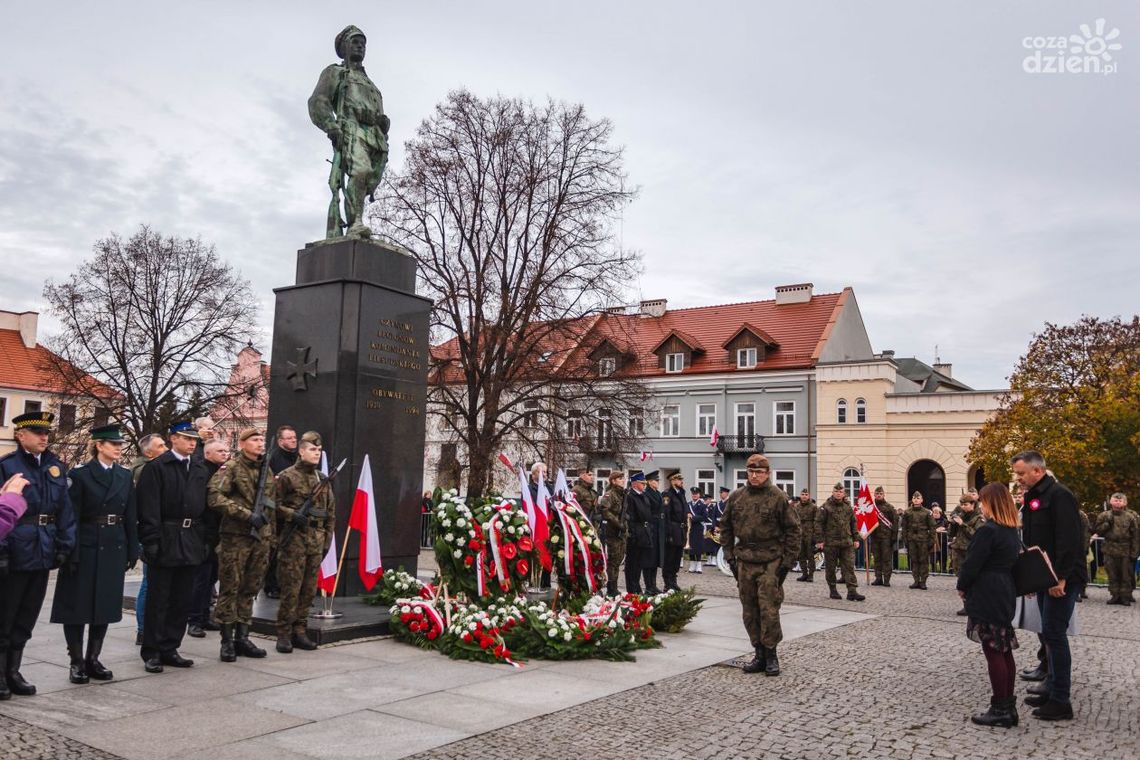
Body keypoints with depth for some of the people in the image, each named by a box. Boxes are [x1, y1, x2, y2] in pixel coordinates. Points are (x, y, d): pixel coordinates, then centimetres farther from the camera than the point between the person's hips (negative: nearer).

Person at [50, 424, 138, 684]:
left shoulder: (125, 476, 8)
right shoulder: (80, 474, -6)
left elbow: (130, 516, 9)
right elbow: (71, 516, -10)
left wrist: (132, 551, 6)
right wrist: (72, 554, -14)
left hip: (114, 548, 5)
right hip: (86, 547, -5)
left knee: (106, 604, 9)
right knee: (78, 604, 2)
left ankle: (93, 659, 19)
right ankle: (76, 662, 13)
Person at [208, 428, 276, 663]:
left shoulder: (266, 470, 15)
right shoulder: (231, 468, -5)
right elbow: (216, 497, -16)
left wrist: (272, 535, 18)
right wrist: (247, 514, -20)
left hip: (261, 538, 6)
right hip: (235, 537, -6)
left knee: (250, 589, 10)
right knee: (230, 589, -1)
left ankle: (242, 637, 18)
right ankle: (227, 641, 7)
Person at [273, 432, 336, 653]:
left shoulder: (323, 479, 14)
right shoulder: (287, 476, -2)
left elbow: (331, 511, 17)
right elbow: (275, 504, -4)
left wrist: (327, 539, 11)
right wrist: (293, 515, -18)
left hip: (316, 541, 5)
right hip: (294, 539, -5)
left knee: (309, 589, 8)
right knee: (291, 589, -3)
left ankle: (300, 631, 17)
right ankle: (284, 634, 6)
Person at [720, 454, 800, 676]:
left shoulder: (778, 497, -5)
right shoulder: (736, 497, 7)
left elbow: (792, 530, -3)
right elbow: (725, 527, 15)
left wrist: (788, 561, -6)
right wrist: (729, 555, 9)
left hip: (770, 562, -4)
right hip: (744, 562, 5)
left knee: (769, 609, -5)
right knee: (750, 612, 9)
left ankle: (771, 655, 9)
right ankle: (759, 654, 20)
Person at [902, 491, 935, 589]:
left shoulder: (927, 512, 1)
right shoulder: (907, 512, 7)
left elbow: (931, 527, 2)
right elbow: (904, 527, 8)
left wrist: (931, 540, -3)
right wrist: (905, 539, 2)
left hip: (923, 539, -2)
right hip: (911, 540, 2)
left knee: (924, 561, 0)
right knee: (913, 560, 6)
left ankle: (923, 581, 6)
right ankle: (916, 581, 13)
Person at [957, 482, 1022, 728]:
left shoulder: (987, 530, -17)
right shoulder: (1012, 531, 10)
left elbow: (972, 563, -17)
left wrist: (962, 586, 0)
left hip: (986, 596, -9)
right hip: (1005, 594, 9)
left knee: (993, 652, -3)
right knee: (1004, 651, 13)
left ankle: (1000, 710, 2)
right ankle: (1009, 706, 19)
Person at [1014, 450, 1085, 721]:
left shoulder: (1059, 496, -15)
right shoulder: (1033, 498, 15)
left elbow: (1068, 540, -22)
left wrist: (1061, 577, -23)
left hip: (1062, 579, -9)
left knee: (1054, 634, -7)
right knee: (1051, 634, 14)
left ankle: (1060, 702, -1)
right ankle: (1052, 690, 23)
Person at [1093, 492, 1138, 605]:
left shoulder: (1130, 517, -1)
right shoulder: (1105, 516, 5)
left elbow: (1135, 536, -1)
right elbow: (1098, 531, 5)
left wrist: (1134, 552, -5)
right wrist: (1107, 524, -11)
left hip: (1125, 551, -2)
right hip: (1110, 551, 2)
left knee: (1126, 575, 4)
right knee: (1112, 575, 7)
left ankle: (1126, 596, 12)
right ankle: (1114, 595, 15)